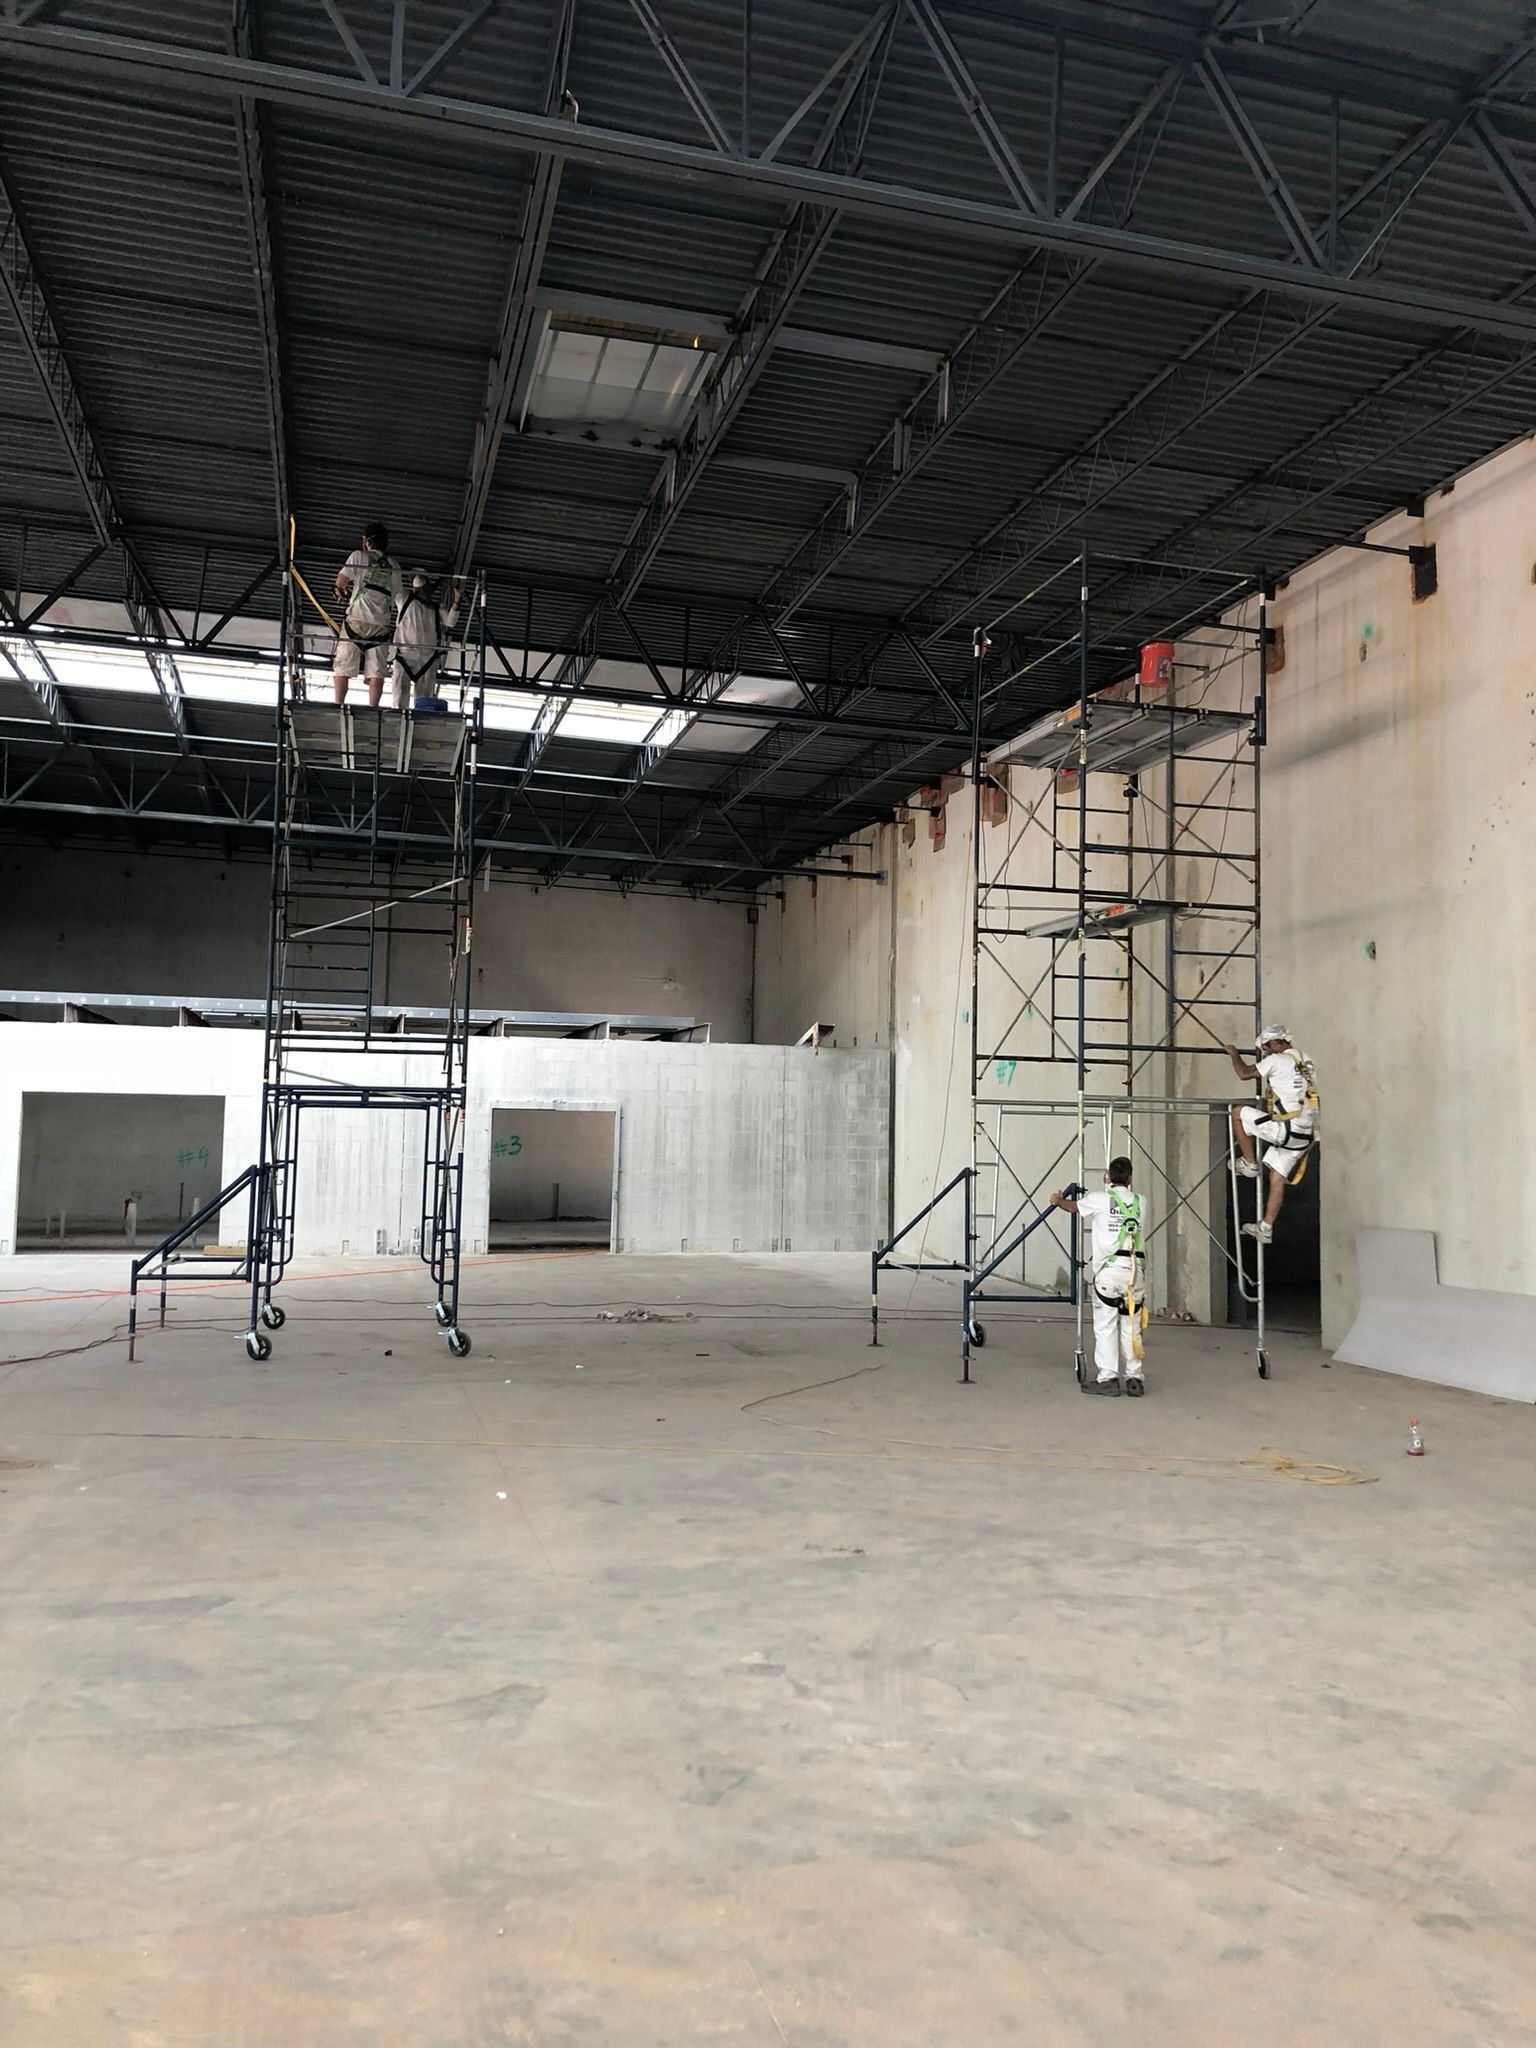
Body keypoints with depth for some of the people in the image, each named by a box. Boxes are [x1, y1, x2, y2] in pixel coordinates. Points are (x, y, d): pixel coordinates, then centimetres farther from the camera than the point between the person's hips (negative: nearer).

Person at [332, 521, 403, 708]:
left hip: (357, 619, -2)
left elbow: (341, 581, 2)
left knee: (342, 669, 1)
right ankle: (373, 709, -12)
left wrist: (341, 590, 21)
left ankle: (338, 705, -7)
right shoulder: (393, 565, 15)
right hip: (382, 624, 2)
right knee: (376, 671, -2)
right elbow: (400, 595, 13)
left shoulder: (359, 556, 6)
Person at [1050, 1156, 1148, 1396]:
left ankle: (1107, 1378, 0)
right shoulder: (1140, 1202, 11)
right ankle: (1134, 1378, 10)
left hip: (1109, 1269, -4)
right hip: (1135, 1269, 4)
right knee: (1131, 1326, 9)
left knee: (1105, 1326, 1)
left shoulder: (1100, 1200, 2)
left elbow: (1073, 1207, 21)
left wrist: (1058, 1200, 44)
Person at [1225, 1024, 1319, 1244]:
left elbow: (1244, 1074, -5)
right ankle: (1266, 1229, 14)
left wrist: (1234, 1054, 14)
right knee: (1277, 1177, 12)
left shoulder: (1277, 1060, -9)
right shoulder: (1305, 1061, 15)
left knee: (1238, 1112, 6)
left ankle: (1249, 1164, 11)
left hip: (1286, 1129, -8)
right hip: (1306, 1133, 8)